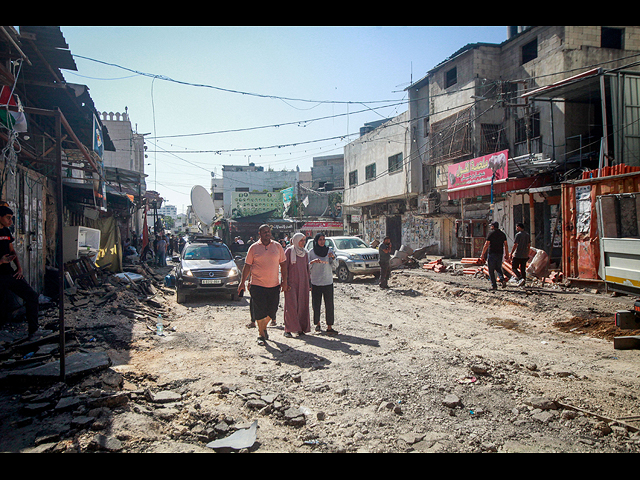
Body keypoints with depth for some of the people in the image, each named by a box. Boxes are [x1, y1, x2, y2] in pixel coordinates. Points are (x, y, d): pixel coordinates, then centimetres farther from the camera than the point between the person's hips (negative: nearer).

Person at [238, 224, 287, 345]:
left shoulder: (277, 246, 7)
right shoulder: (254, 248, 2)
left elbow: (283, 264, 11)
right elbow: (247, 266, 5)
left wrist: (284, 281, 5)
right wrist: (243, 282, -1)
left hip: (274, 285, 2)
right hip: (258, 284, -2)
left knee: (272, 310, 6)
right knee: (259, 311, -2)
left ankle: (264, 327, 34)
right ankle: (261, 334, 14)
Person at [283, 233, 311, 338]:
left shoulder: (305, 253, 13)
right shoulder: (289, 251, -3)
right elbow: (285, 267, -5)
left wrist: (308, 283, 14)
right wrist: (285, 282, -11)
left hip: (303, 282, 5)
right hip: (291, 282, -5)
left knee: (302, 305, 4)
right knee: (291, 305, -8)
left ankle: (301, 328, 11)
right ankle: (288, 330, -2)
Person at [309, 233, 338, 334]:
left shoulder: (329, 251, 4)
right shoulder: (311, 252, 3)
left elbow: (334, 262, -8)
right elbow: (307, 267, 1)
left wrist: (333, 257, -29)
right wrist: (313, 261, -19)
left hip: (328, 282, 0)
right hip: (315, 282, 0)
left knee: (329, 305, -3)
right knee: (316, 304, 3)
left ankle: (329, 327, 0)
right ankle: (317, 324, 19)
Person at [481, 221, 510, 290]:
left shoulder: (491, 233, -7)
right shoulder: (502, 234, 9)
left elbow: (486, 245, -11)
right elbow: (506, 245, 9)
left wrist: (483, 255, -8)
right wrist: (507, 255, 15)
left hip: (492, 254, -5)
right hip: (500, 254, 5)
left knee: (491, 270, 3)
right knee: (498, 268, 19)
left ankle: (494, 285, 0)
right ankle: (502, 279, -6)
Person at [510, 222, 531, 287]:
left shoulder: (518, 235, -11)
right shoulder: (528, 235, 12)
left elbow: (515, 245, -14)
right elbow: (529, 245, 16)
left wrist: (511, 254, -9)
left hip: (517, 255, -7)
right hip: (525, 255, 7)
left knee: (514, 268, 2)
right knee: (523, 269, 10)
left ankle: (521, 278, -15)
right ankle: (524, 281, 9)